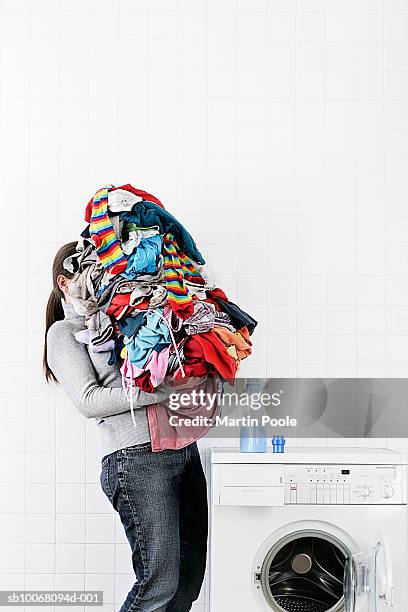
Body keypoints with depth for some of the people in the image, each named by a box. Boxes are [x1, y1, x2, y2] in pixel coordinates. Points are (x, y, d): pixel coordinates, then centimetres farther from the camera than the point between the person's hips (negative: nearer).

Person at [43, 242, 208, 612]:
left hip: (183, 448, 7)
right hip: (138, 457, -7)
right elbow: (89, 400, -9)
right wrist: (166, 391, -16)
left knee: (190, 576, 9)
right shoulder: (65, 332, 4)